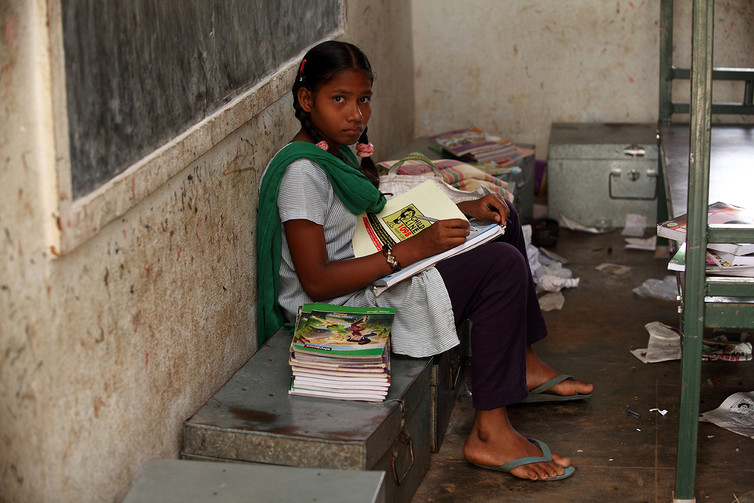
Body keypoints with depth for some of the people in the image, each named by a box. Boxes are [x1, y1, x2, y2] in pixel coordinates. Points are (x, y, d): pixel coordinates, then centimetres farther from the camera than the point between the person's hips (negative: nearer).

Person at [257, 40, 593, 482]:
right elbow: (317, 282, -26)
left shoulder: (339, 149, 8)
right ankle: (489, 434, -18)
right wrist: (412, 250, -28)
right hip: (345, 307, -11)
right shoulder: (301, 172, -22)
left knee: (500, 218, 14)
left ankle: (523, 365, 20)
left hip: (374, 275, 11)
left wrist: (465, 210, 5)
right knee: (502, 266, -21)